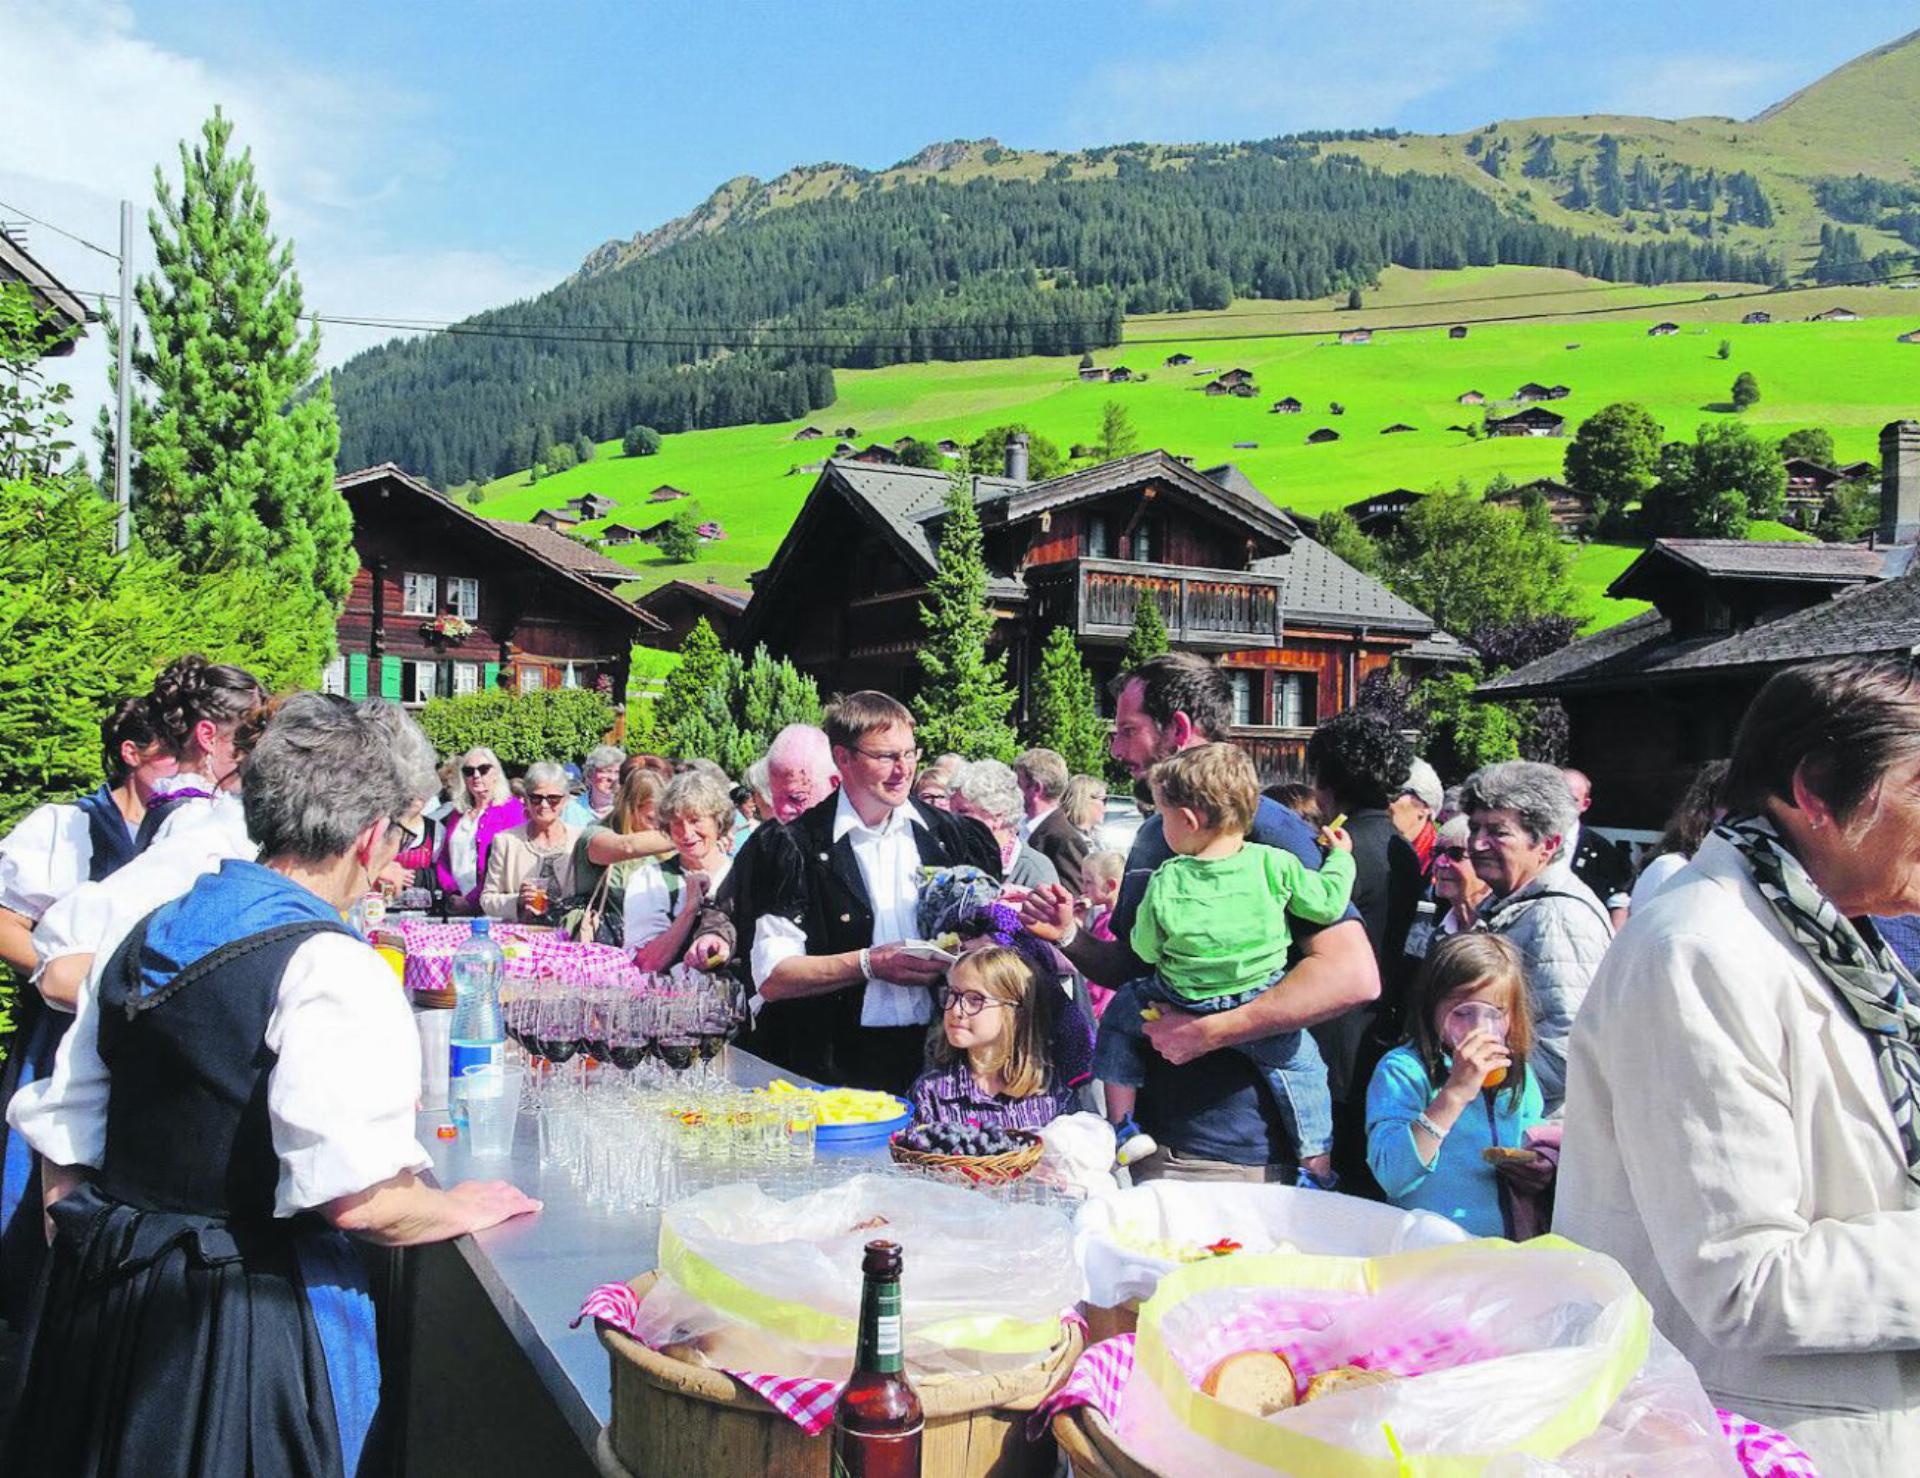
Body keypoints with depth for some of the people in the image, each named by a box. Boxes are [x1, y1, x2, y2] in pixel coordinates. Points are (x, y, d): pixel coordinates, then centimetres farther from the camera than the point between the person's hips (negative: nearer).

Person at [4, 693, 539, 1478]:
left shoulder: (145, 935, 4)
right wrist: (459, 1208, -7)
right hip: (251, 1326, -7)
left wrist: (92, 1258, 22)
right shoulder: (332, 970, -21)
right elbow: (357, 1198, -26)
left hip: (101, 1297, 7)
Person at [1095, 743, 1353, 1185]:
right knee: (1300, 1060, 21)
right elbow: (1328, 905, -3)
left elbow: (1146, 950, -1)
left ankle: (1122, 1127, 22)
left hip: (1184, 1009, 0)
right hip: (1262, 1012, 1)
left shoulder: (1165, 882, -11)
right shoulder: (1274, 864, -10)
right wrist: (1340, 858, 14)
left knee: (1120, 1011, 23)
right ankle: (1318, 1169, 19)